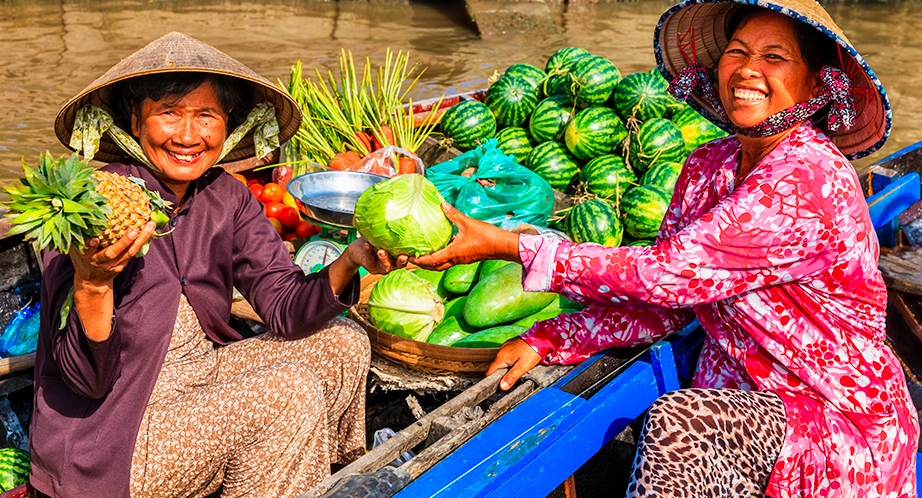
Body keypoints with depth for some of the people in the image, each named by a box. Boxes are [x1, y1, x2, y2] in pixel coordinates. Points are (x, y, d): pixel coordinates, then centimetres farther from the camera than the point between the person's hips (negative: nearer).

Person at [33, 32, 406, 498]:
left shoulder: (227, 198, -3)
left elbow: (286, 309, -10)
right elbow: (89, 380, -22)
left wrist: (350, 262, -26)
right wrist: (91, 286, -40)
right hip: (105, 439, -7)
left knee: (343, 344, 1)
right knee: (290, 392, -22)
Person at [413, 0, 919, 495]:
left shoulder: (808, 179, -23)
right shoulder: (707, 166, 2)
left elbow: (666, 274, -27)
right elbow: (664, 306, 3)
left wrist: (508, 245, -25)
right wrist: (547, 338, -10)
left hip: (839, 423, -6)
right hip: (738, 396, 6)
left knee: (674, 422, -30)